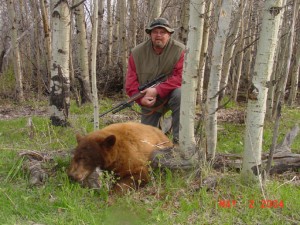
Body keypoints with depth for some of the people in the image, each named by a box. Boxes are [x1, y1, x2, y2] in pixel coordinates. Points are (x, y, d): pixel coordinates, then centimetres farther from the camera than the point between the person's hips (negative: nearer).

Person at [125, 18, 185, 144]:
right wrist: (141, 98, -25)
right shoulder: (137, 53, -8)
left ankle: (179, 139, -27)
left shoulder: (179, 50, -16)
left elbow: (181, 77, -25)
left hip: (171, 94, -2)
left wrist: (157, 90, -32)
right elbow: (130, 82, -7)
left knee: (180, 94, -38)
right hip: (149, 101, 3)